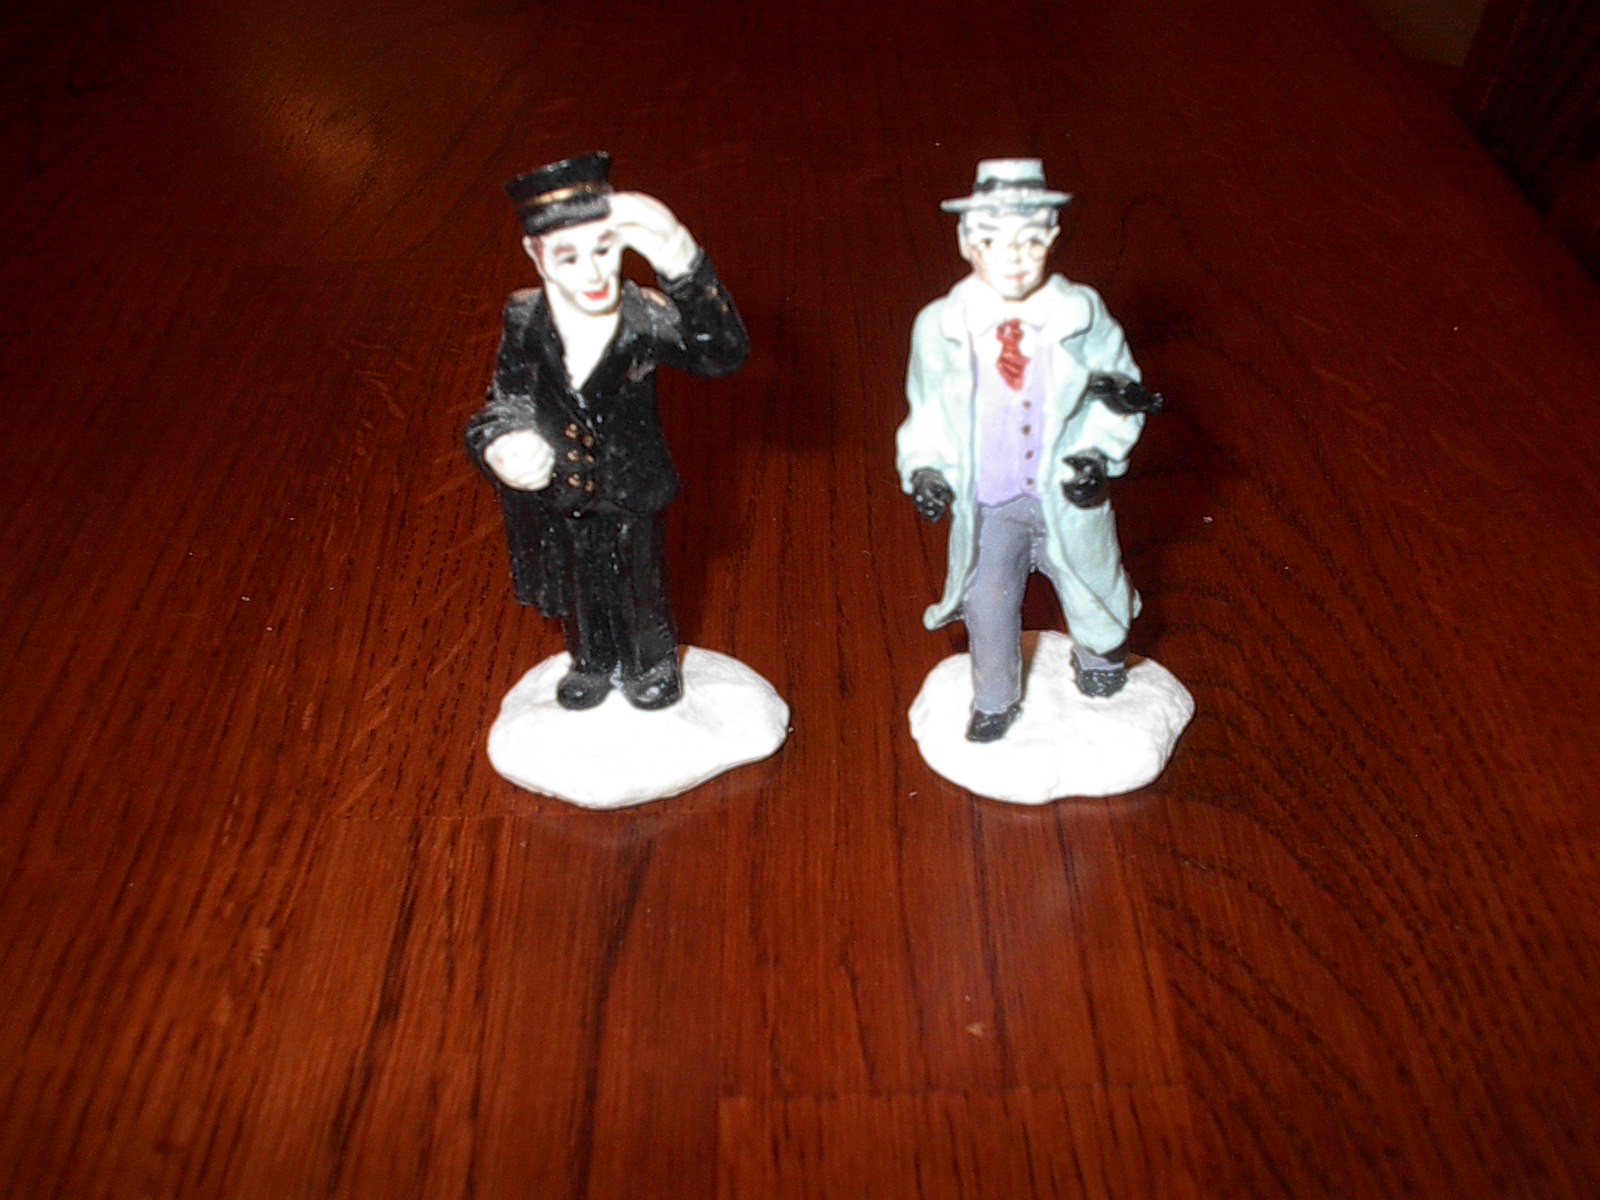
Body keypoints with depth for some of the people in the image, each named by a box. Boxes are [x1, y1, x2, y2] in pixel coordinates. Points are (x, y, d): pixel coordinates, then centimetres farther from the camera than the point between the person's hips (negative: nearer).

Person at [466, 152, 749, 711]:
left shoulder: (645, 316, -29)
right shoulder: (525, 320, -20)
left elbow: (724, 353, -46)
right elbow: (503, 405, -6)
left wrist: (683, 265, -61)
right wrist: (499, 448, -29)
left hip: (629, 495, -2)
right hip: (553, 498, 2)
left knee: (640, 584, 25)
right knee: (580, 591, 28)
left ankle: (652, 663, 56)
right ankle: (593, 663, 58)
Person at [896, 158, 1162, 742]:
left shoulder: (1083, 314, -12)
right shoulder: (939, 326, -13)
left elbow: (1120, 398, 0)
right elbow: (927, 413, 0)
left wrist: (1098, 454, -15)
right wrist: (926, 472, -14)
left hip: (1065, 494, 1)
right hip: (987, 502, 0)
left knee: (1089, 591, 21)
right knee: (989, 607, 14)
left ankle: (1097, 666, 57)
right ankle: (995, 701, 43)